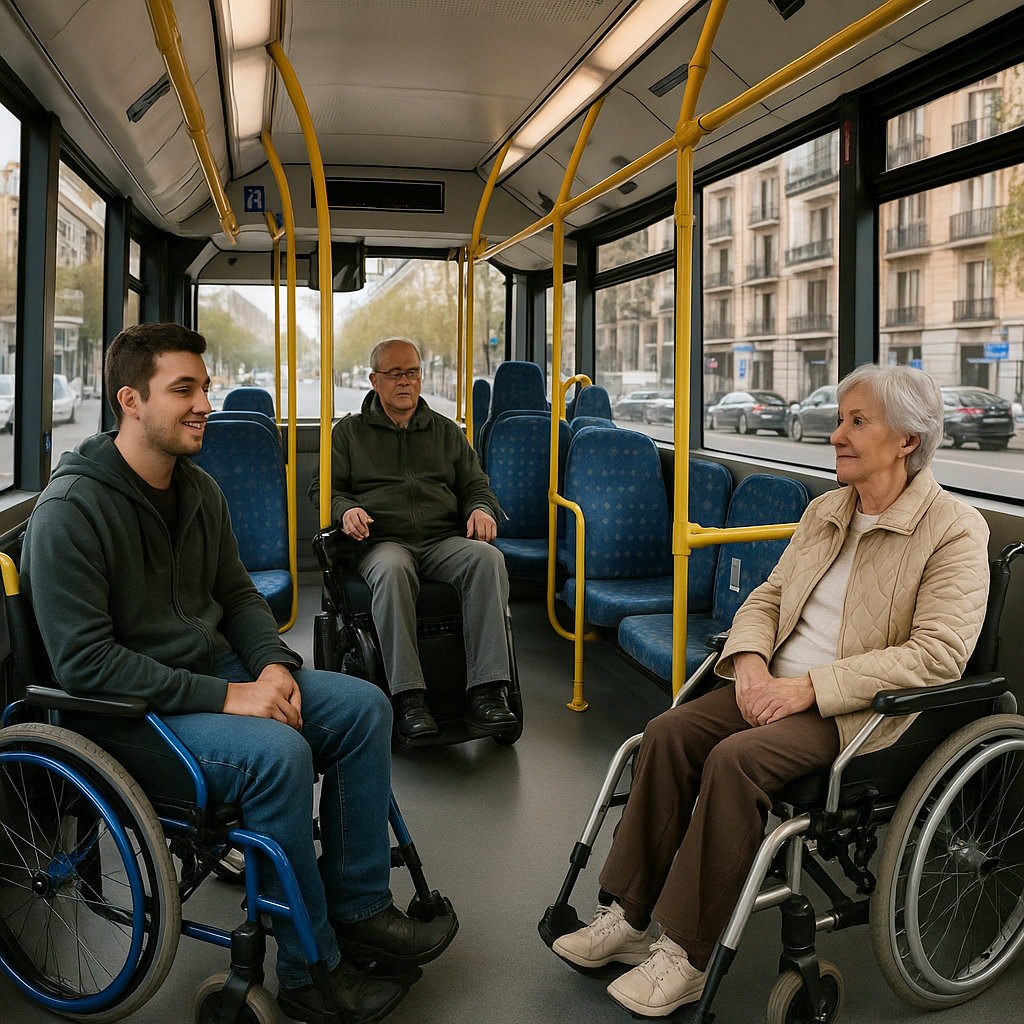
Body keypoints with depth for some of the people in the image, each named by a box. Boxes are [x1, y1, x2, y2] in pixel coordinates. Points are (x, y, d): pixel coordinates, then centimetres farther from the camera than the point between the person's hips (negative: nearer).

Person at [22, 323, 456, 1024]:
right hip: (132, 706, -8)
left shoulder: (200, 490, 6)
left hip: (218, 670, 8)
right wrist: (224, 698, -24)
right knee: (276, 750, -32)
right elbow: (85, 661, -22)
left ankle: (358, 909, 5)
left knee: (364, 706, -5)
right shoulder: (71, 511, -18)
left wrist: (272, 664, -5)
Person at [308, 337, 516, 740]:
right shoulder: (350, 431, 20)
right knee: (391, 570, -40)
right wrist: (344, 509, -9)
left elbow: (475, 485, 23)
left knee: (488, 559, -32)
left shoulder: (446, 431, 26)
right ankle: (407, 697, -39)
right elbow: (323, 487, 14)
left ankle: (485, 690, -37)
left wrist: (481, 509, -2)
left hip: (444, 540, 2)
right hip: (381, 540, -2)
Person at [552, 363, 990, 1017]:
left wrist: (810, 687, -21)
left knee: (737, 759, -30)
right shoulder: (825, 512, 14)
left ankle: (686, 956, -17)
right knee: (669, 734, -16)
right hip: (777, 686, 7)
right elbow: (767, 597, 17)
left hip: (856, 710, -7)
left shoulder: (956, 530, -9)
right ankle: (628, 919, -6)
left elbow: (937, 655, -18)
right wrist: (750, 660, -6)